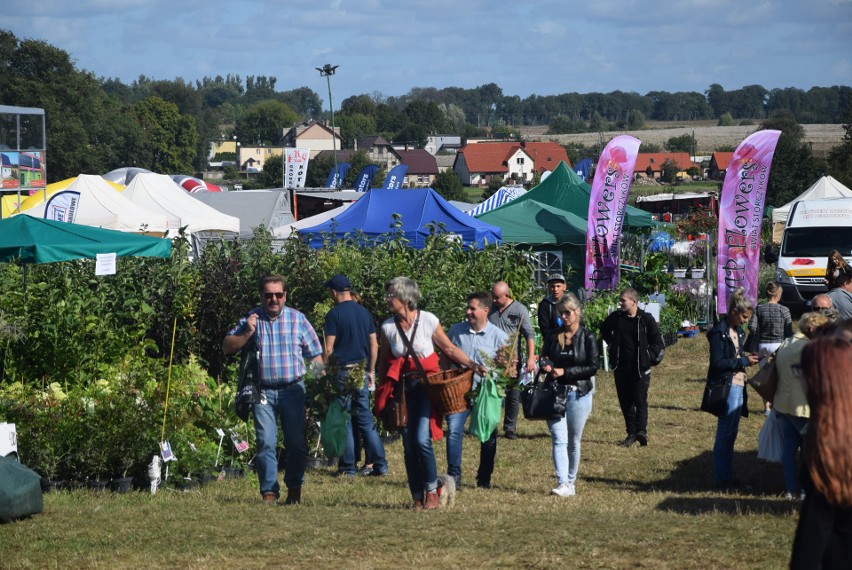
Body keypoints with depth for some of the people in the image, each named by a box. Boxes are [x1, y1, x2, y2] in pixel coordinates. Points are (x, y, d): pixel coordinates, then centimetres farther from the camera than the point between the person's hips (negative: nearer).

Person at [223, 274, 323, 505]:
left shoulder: (298, 319, 5)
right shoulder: (251, 319, 5)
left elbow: (315, 355, 8)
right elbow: (227, 347, 4)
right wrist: (247, 334, -12)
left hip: (293, 389, 0)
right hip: (263, 391, 0)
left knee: (296, 442, 3)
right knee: (266, 443, -3)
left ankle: (294, 489, 17)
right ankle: (269, 492, 3)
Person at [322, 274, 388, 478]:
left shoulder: (334, 314, -8)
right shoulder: (364, 313, 9)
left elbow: (329, 349, -10)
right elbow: (374, 345, 11)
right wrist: (371, 371, 18)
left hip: (342, 370, -5)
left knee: (343, 420, 1)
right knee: (365, 419, 10)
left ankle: (347, 468, 3)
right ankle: (380, 465, 6)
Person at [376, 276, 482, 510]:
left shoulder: (428, 320, -6)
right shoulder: (388, 327, 3)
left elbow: (449, 348, 1)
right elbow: (383, 362, 13)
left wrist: (471, 364, -10)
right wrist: (383, 393, 13)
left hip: (426, 384, -3)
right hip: (402, 387, 3)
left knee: (422, 439, -15)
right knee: (408, 444, 3)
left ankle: (432, 490, 3)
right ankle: (417, 497, 13)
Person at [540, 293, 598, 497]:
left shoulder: (587, 337, -1)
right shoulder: (554, 336, 8)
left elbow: (592, 367, -8)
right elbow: (545, 359, 18)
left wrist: (565, 371, -15)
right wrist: (546, 366, -6)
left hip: (579, 394, -2)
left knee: (574, 441, 8)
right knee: (559, 440, -10)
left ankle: (571, 482, 20)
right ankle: (562, 483, -18)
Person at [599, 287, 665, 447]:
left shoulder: (646, 319, -7)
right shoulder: (615, 317, 4)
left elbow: (657, 341, 0)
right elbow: (604, 330, 25)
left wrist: (651, 358, -6)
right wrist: (612, 344, 16)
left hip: (640, 368, -4)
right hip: (621, 367, 4)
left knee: (640, 400, -11)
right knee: (625, 402, 7)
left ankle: (641, 431, -17)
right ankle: (631, 432, 13)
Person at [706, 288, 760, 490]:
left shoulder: (737, 331, 15)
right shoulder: (719, 332, -13)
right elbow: (717, 362, -18)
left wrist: (749, 359, 3)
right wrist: (744, 361, -15)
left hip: (738, 386, 9)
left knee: (730, 434, 13)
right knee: (725, 434, -5)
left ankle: (727, 476, 19)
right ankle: (721, 479, 0)